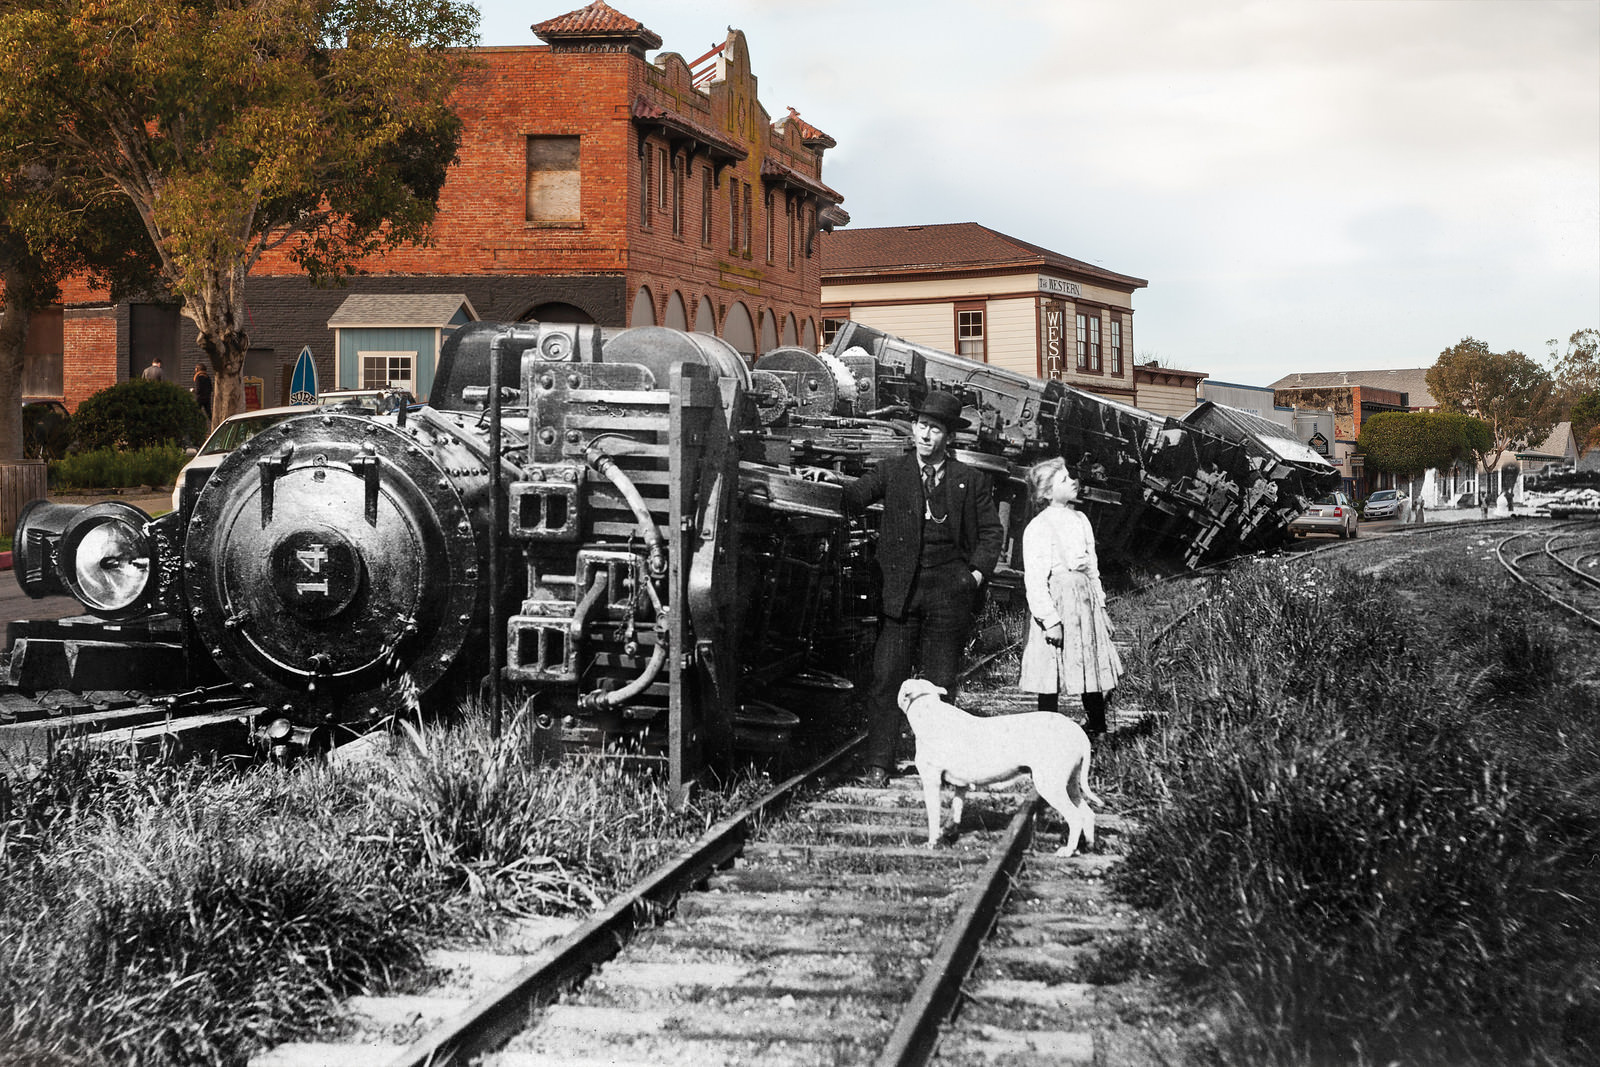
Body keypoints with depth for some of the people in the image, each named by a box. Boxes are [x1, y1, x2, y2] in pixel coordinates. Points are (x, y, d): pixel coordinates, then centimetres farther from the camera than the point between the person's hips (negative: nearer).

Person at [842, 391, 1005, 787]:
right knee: (887, 677, -4)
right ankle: (878, 765, 0)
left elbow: (992, 531, 14)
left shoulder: (970, 480, 10)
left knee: (939, 681, 5)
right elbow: (855, 496, -7)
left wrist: (978, 572, 2)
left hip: (949, 592, 1)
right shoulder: (892, 472, 7)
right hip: (901, 589, -1)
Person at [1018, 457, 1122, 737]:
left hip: (1085, 599, 7)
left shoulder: (1080, 519, 11)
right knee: (1052, 672, -3)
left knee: (1094, 666, 12)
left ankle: (1097, 729, 24)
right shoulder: (1038, 527, -12)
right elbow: (1035, 579, -16)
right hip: (1057, 601, -7)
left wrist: (1100, 605, 17)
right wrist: (1050, 620, -20)